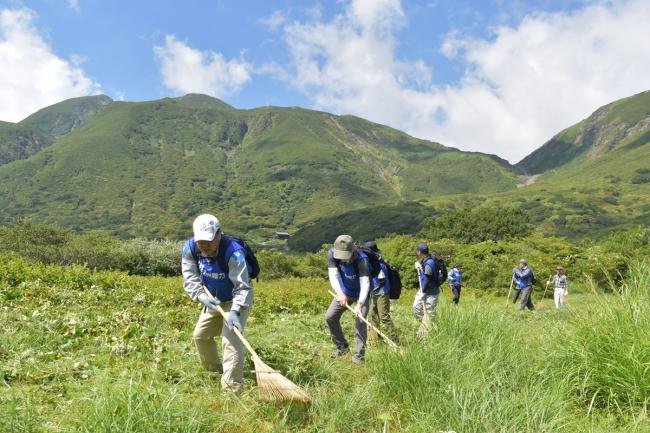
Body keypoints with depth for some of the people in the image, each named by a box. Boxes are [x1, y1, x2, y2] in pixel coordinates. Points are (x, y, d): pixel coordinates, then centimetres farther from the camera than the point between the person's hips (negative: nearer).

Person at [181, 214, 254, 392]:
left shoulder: (233, 252, -36)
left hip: (238, 299, -7)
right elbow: (190, 278, -16)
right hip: (214, 300, 7)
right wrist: (202, 296, -33)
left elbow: (242, 287, -37)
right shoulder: (190, 248, -18)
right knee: (200, 335, 15)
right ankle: (215, 370, 39)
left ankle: (232, 389, -14)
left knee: (231, 340, -18)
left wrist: (234, 311, -50)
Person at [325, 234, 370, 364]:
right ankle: (342, 346, 19)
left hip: (361, 293, -4)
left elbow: (365, 283, -39)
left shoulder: (361, 259, -35)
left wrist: (360, 304, -51)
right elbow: (333, 275, -27)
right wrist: (340, 293, -44)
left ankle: (359, 354, -2)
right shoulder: (332, 253, -24)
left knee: (360, 321, -17)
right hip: (344, 292, 5)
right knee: (330, 317, 2)